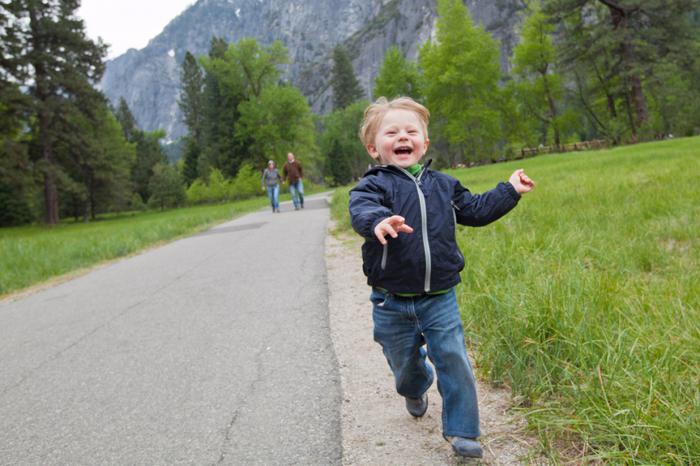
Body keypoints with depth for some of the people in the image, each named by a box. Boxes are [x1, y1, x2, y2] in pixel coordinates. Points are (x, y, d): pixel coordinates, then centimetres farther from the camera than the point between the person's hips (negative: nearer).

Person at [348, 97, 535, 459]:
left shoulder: (443, 184, 6)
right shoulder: (374, 185, -9)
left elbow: (474, 210, 17)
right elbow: (361, 210, -31)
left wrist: (510, 190, 12)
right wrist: (379, 221, -54)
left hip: (439, 298, 2)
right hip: (392, 303, -2)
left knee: (453, 360, -2)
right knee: (405, 363, 16)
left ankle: (461, 431, 15)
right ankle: (415, 389, 53)